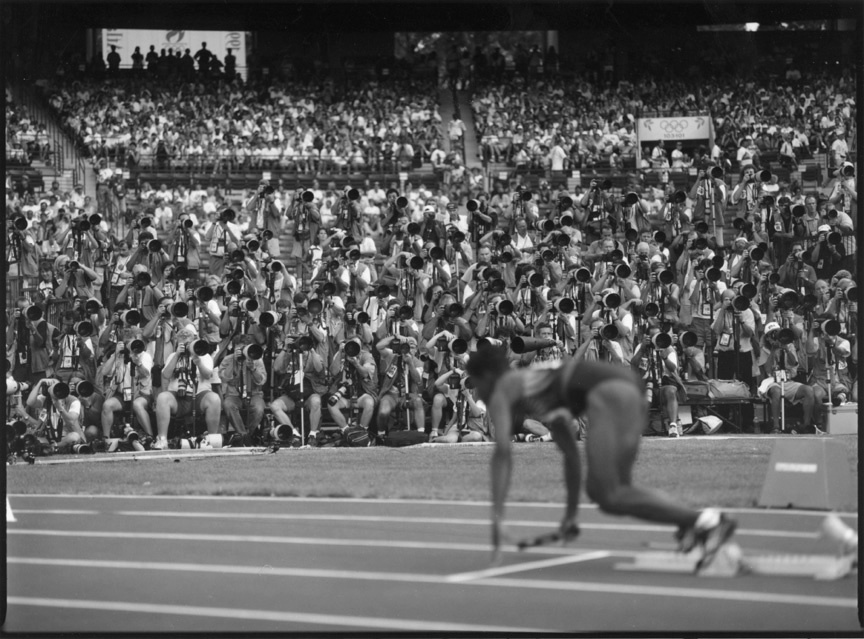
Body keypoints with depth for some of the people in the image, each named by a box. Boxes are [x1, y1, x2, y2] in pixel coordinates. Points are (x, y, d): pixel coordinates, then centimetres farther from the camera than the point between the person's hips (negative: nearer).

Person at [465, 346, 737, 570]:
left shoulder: (501, 392, 15)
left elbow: (502, 452, 1)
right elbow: (571, 453, 38)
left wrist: (497, 515, 1)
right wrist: (571, 515, 40)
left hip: (608, 393, -9)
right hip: (630, 388, 9)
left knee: (610, 497, -11)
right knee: (599, 490, 12)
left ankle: (706, 520, -24)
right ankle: (690, 521, -6)